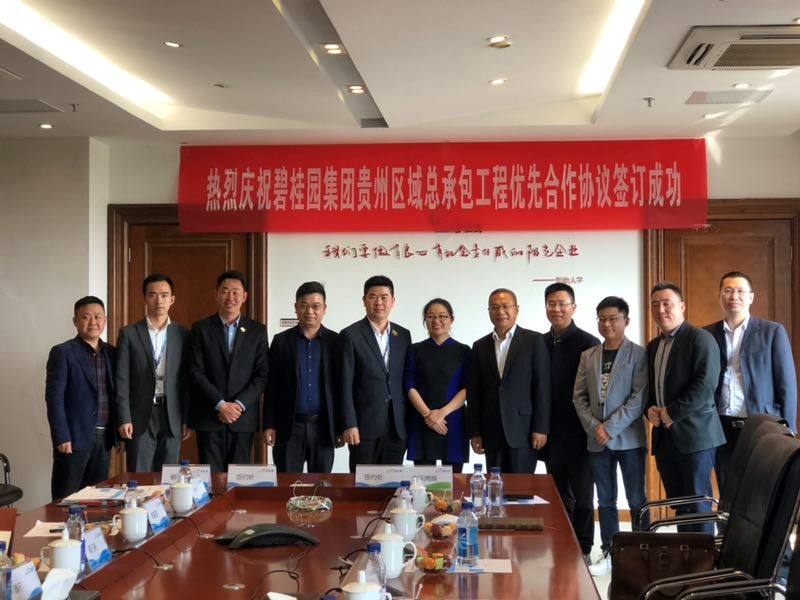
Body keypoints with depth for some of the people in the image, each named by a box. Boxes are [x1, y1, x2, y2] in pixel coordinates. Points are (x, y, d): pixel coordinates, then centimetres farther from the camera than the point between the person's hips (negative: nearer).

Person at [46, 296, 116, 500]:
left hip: (104, 438, 5)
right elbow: (54, 397, -10)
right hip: (75, 437, -5)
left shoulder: (111, 352, 11)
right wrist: (62, 437, -15)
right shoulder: (62, 353, -5)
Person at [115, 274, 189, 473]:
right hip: (140, 416, -2)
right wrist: (124, 419, -9)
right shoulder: (129, 334, 1)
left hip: (172, 415, 2)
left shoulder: (183, 334, 6)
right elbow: (121, 380, -2)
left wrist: (187, 419, 2)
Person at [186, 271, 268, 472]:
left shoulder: (257, 331, 7)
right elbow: (196, 372, -3)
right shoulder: (200, 329, 4)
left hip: (243, 418, 1)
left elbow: (262, 375, 2)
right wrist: (220, 405, -11)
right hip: (208, 417, -1)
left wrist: (239, 405, -10)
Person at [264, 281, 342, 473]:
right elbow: (271, 387, 3)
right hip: (288, 427, 0)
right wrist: (269, 426, -2)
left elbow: (342, 386, 4)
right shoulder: (281, 341, 3)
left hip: (323, 427, 0)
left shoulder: (336, 341, 3)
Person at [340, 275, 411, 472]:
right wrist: (349, 425, -12)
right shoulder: (351, 335, -3)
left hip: (397, 427, 4)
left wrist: (409, 421, 8)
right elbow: (346, 384, -6)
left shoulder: (403, 335, 11)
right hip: (365, 426, -4)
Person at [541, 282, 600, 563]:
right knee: (560, 497, 13)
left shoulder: (588, 343, -7)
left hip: (579, 434, -5)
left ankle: (583, 550, 15)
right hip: (552, 435, 5)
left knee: (582, 496, 4)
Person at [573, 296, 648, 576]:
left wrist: (611, 427, -15)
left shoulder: (638, 354, -3)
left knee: (636, 499, 1)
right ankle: (609, 554, 18)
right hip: (597, 440, 4)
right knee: (606, 500, 10)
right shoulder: (588, 356, 10)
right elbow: (579, 397, 7)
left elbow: (640, 397, -11)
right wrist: (594, 427, -7)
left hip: (629, 437, -4)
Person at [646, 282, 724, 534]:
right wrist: (650, 409, 0)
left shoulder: (700, 338, -7)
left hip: (693, 433, -7)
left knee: (698, 503, -3)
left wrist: (672, 412, -17)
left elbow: (706, 383, -18)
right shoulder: (653, 346, 17)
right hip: (664, 436, 7)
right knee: (678, 504, 11)